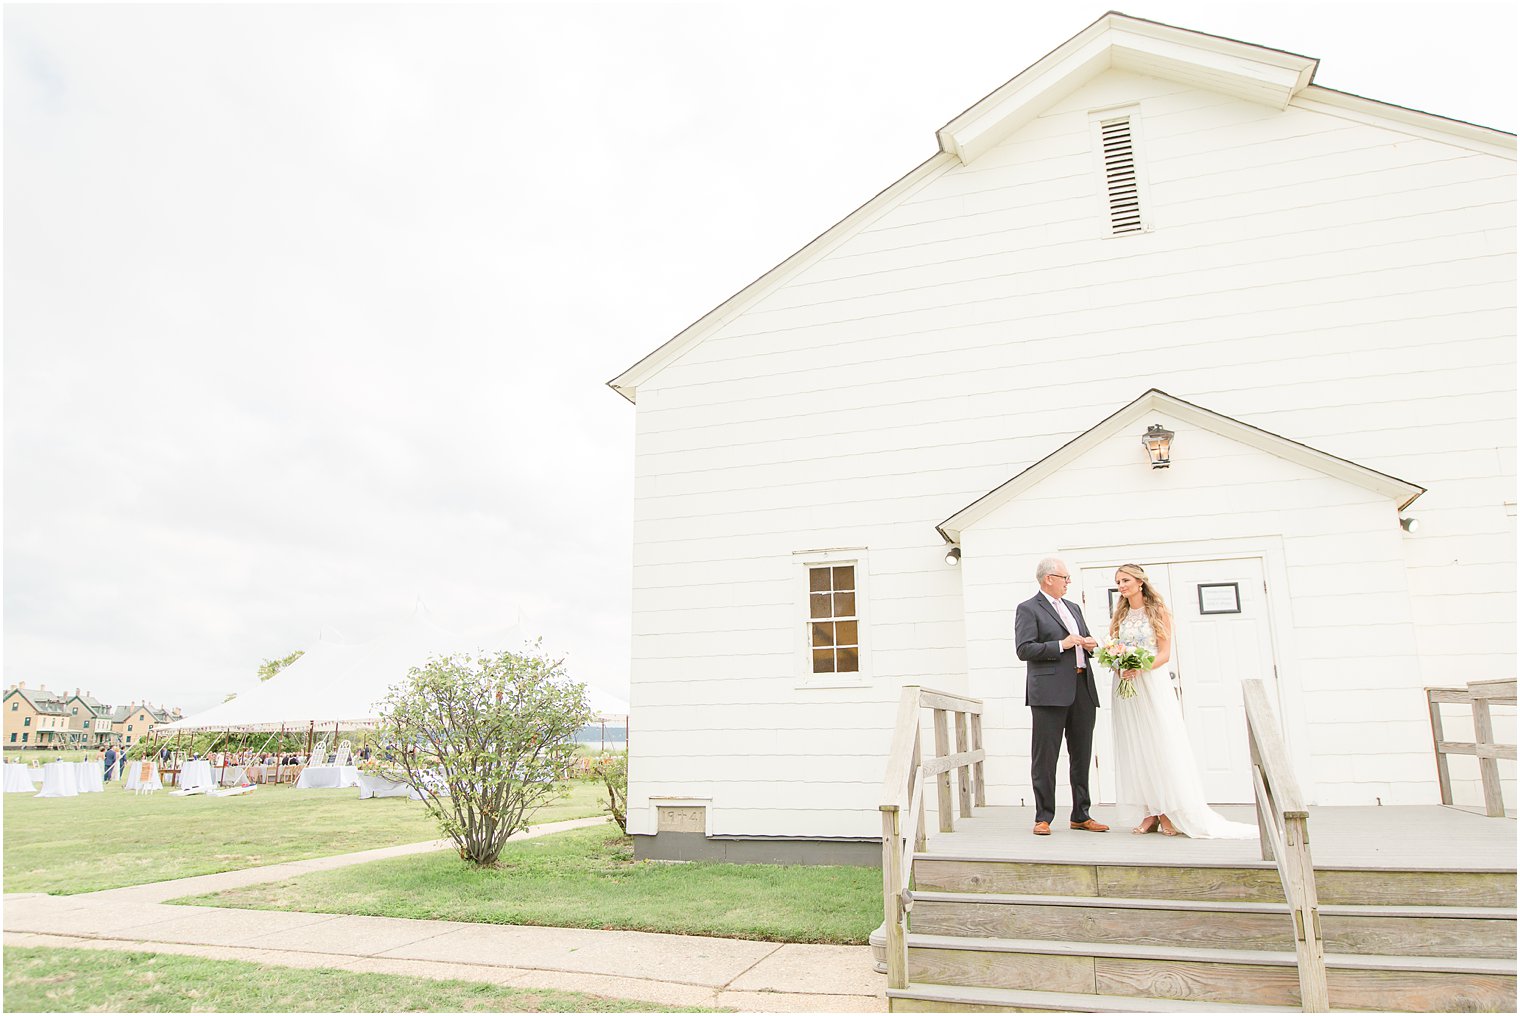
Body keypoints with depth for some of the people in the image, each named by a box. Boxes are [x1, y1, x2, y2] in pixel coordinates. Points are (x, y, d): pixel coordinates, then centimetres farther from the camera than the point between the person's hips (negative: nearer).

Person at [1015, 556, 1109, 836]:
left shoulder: (1073, 608, 22)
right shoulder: (1028, 609, -1)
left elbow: (1086, 642, 29)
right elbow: (1024, 649, -11)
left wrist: (1090, 645, 6)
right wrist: (1061, 645, -14)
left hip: (1083, 690, 7)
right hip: (1050, 692, -7)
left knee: (1082, 756, 11)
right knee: (1045, 757, -3)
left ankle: (1081, 815, 20)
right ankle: (1043, 817, 3)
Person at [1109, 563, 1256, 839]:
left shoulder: (1158, 611, 1)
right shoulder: (1119, 616, 13)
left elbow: (1165, 654, -5)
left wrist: (1140, 667, -20)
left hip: (1152, 684, -4)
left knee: (1163, 744, -5)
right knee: (1135, 748, 0)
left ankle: (1171, 813, 0)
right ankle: (1151, 813, 3)